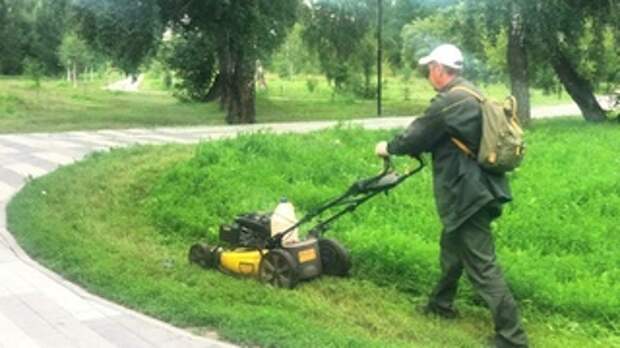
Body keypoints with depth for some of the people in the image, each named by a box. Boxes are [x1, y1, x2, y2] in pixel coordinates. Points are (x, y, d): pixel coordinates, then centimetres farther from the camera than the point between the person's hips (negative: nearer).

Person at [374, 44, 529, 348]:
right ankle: (441, 302, 45)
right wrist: (412, 151, 26)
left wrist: (389, 148, 9)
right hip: (473, 187, 11)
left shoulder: (449, 101, -19)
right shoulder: (469, 94, 12)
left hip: (467, 193, -11)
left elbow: (418, 134, -9)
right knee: (451, 247, 27)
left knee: (481, 265, -7)